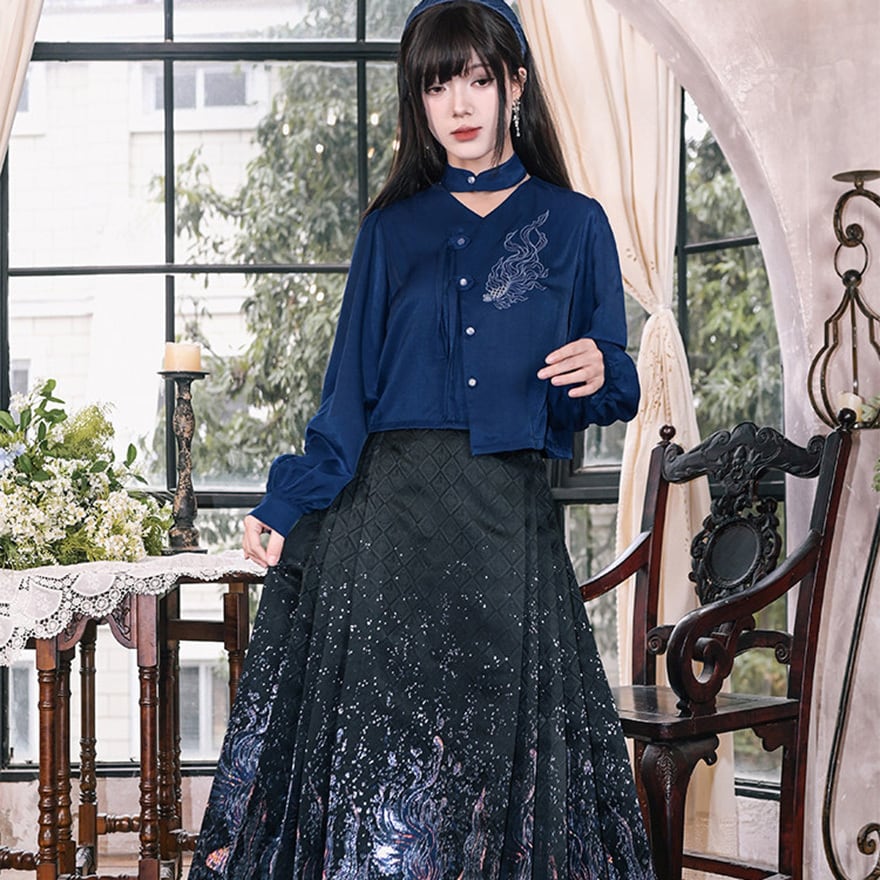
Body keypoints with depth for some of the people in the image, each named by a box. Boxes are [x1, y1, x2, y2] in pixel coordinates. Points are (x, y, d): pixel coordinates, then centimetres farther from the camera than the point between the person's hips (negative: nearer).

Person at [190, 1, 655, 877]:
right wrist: (286, 505, -4)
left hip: (507, 522, 0)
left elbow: (614, 393, 11)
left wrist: (600, 372, -12)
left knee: (502, 747, -1)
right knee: (377, 743, -3)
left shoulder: (572, 224, 9)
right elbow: (350, 391, 8)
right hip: (386, 510, 1)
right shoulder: (393, 229, 11)